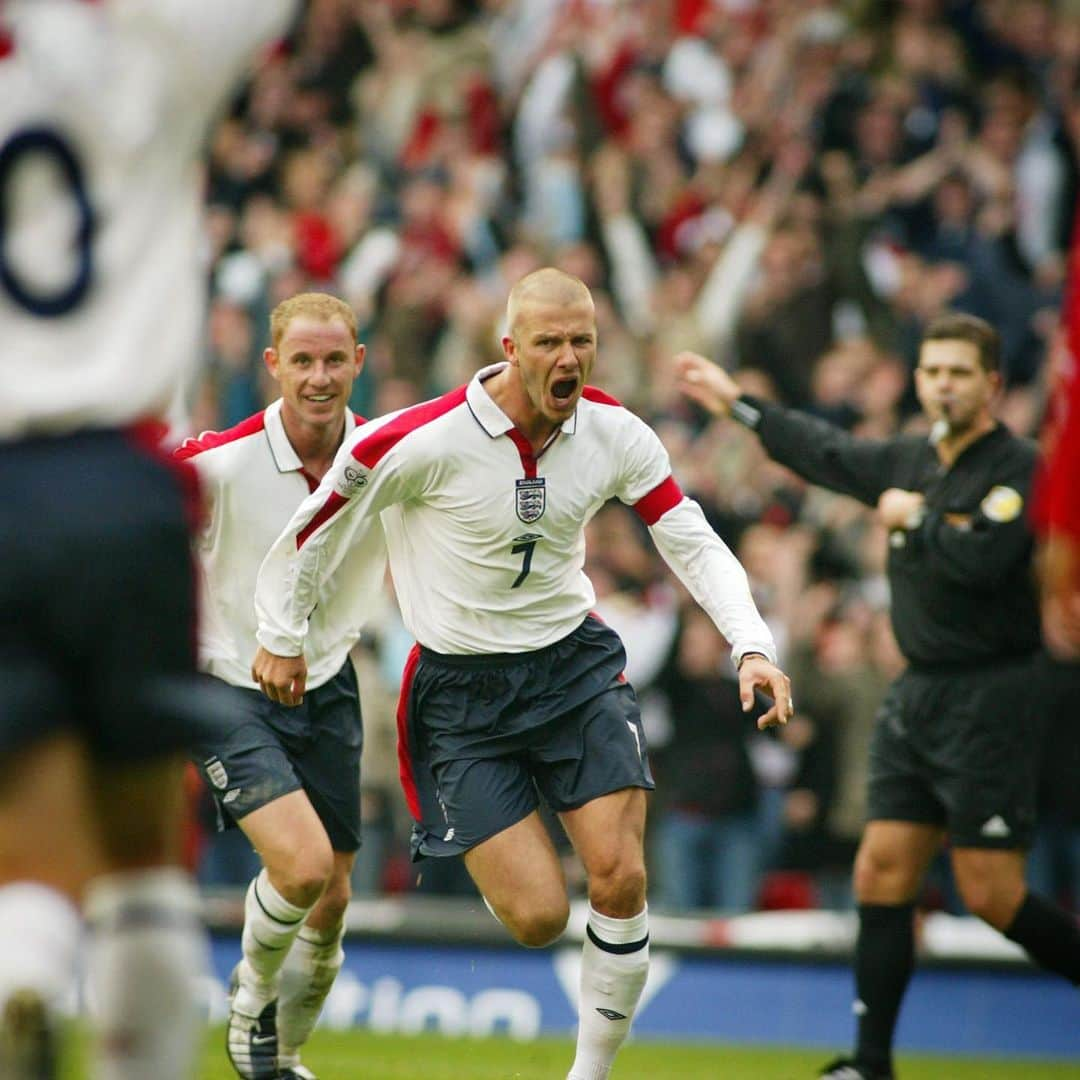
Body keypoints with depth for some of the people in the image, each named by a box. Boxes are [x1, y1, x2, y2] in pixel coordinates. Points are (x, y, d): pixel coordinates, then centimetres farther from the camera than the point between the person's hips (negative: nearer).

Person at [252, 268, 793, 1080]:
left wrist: (753, 646, -16)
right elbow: (314, 521, -6)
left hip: (576, 662, 3)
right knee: (538, 916, -11)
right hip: (461, 689, -3)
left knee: (620, 879, -14)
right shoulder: (425, 441, -20)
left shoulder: (615, 433, -7)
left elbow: (694, 542, -2)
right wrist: (283, 637, 5)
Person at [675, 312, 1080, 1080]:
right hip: (917, 697, 8)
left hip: (989, 698, -8)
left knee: (991, 895, -9)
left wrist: (915, 518, -11)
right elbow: (826, 453, 28)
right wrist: (736, 402, 35)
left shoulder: (1018, 469, -12)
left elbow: (980, 561, -26)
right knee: (882, 874, 4)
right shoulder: (910, 462, 11)